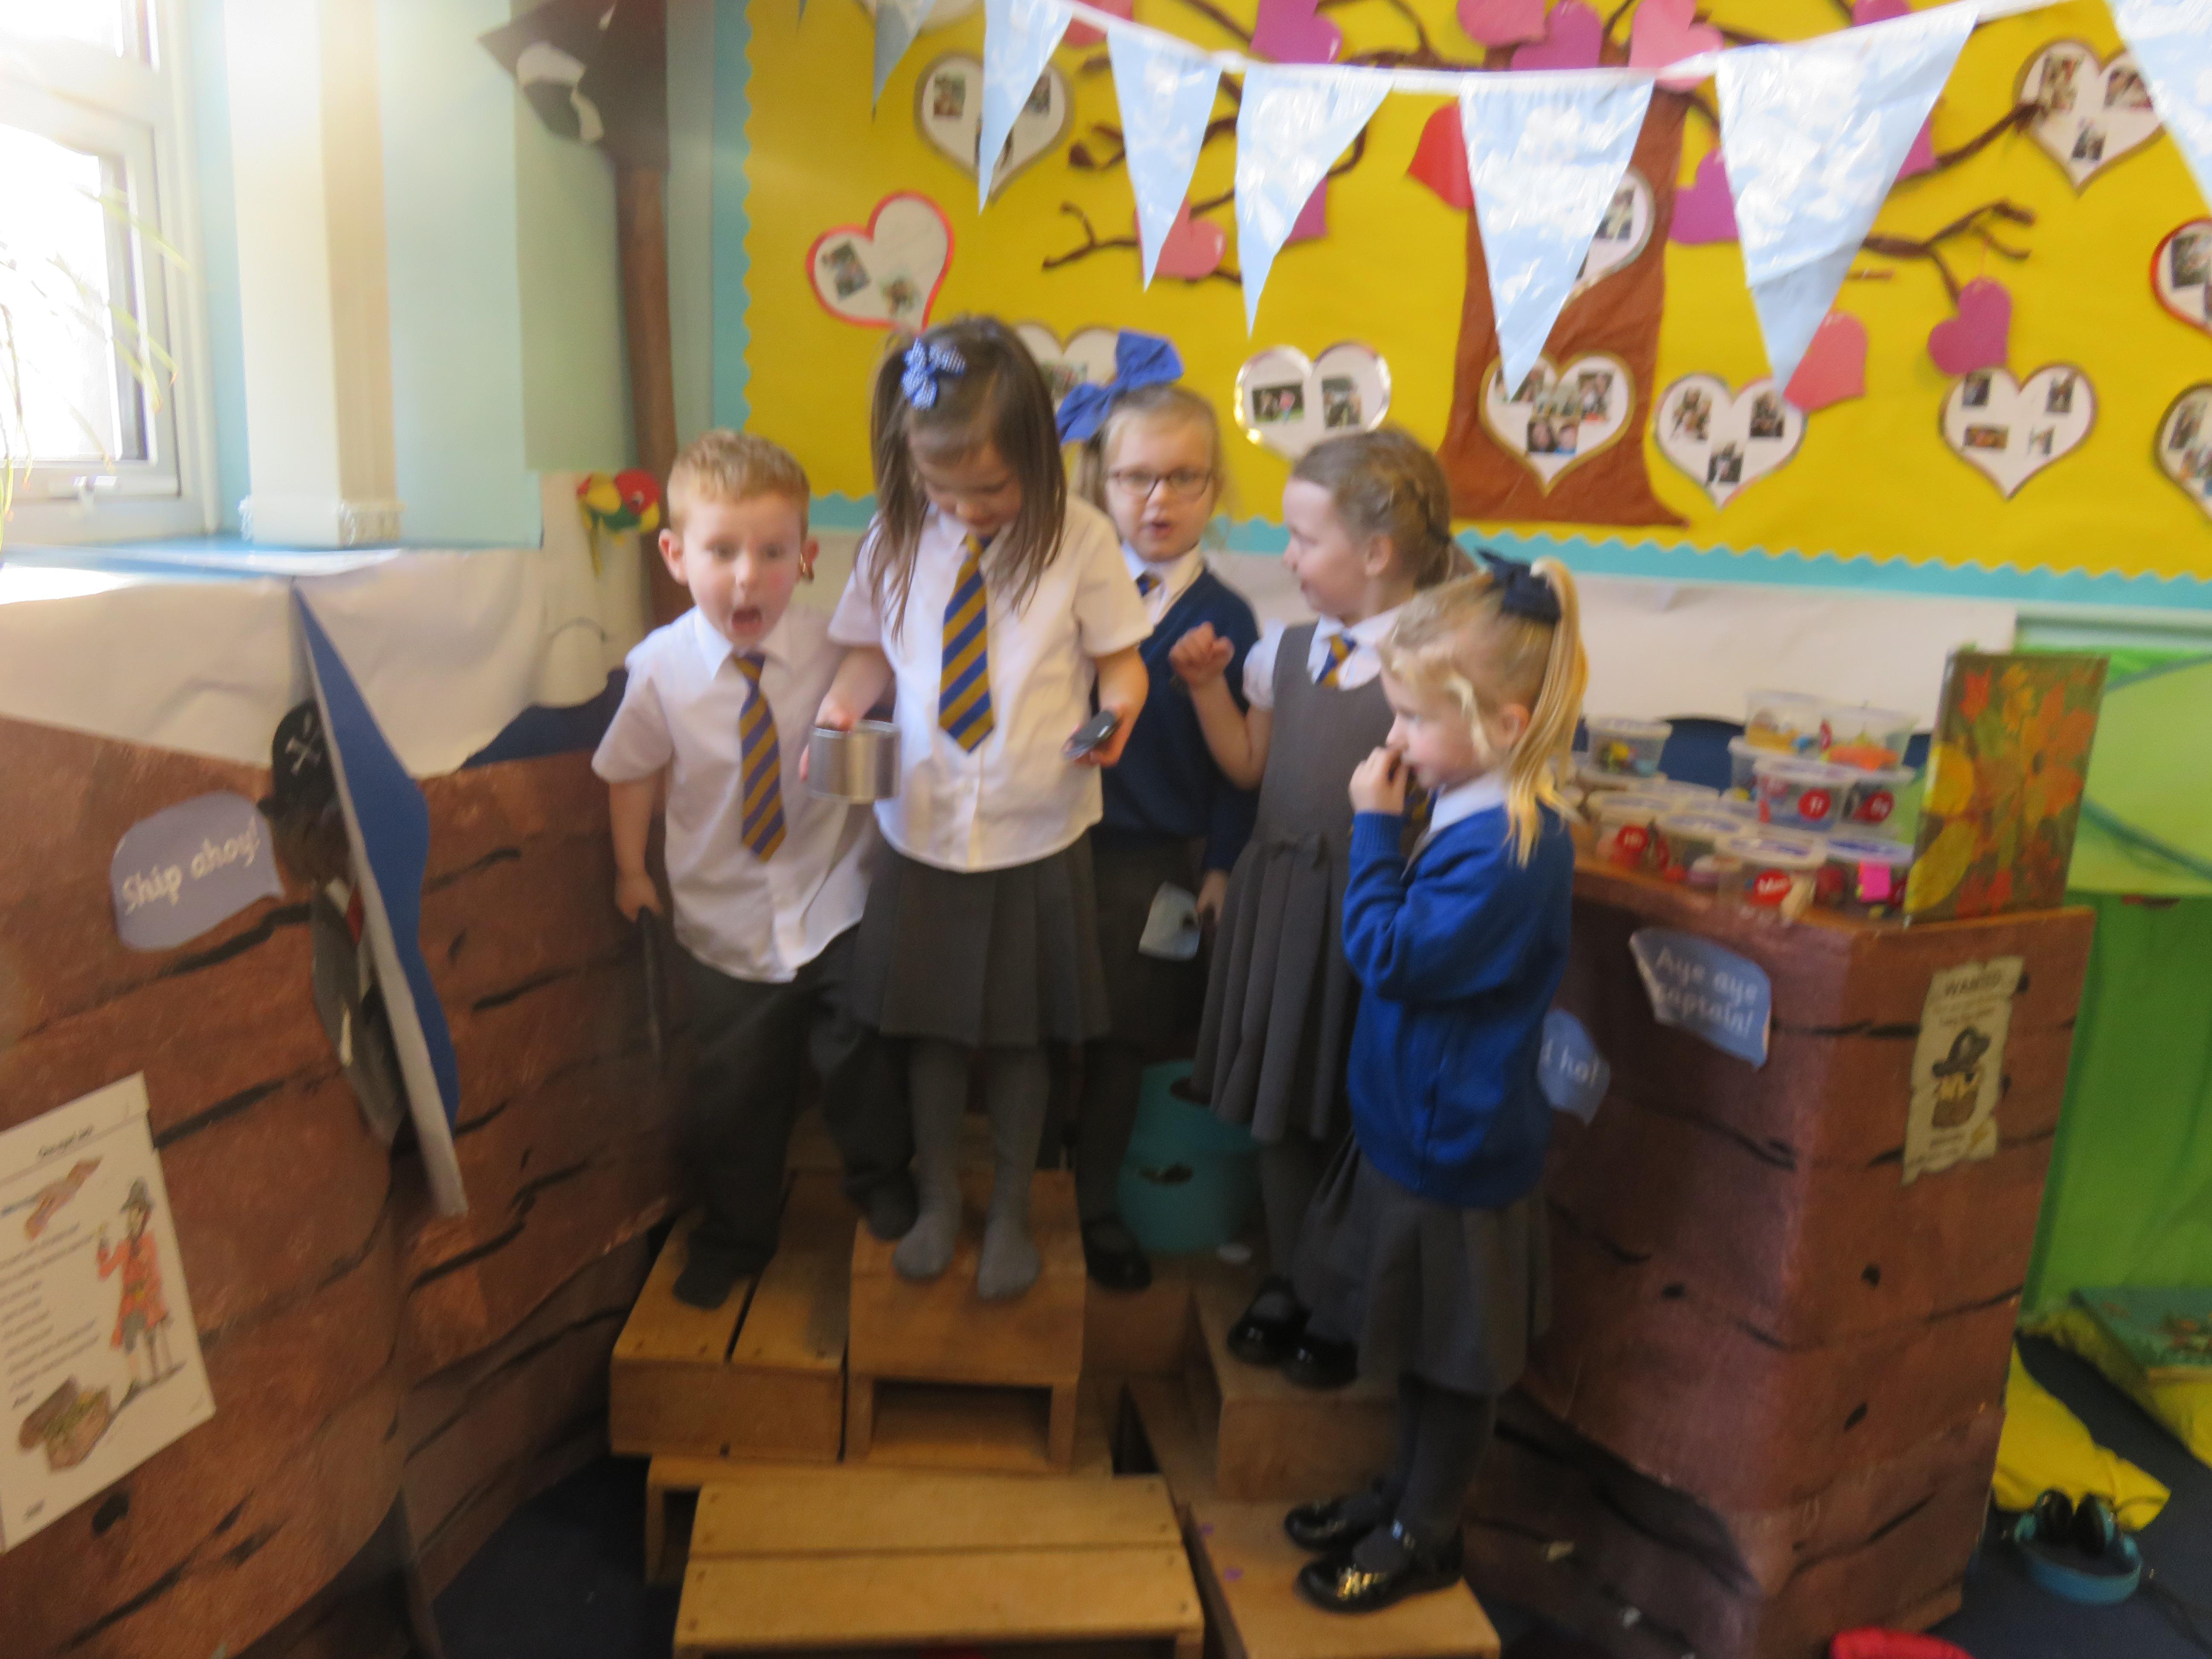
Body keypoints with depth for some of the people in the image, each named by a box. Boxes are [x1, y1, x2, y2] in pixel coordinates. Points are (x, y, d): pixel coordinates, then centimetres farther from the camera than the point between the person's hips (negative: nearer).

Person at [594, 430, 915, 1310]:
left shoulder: (840, 651, -16)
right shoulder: (661, 668, -14)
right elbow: (632, 769, 3)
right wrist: (631, 870, 9)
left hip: (836, 906, -1)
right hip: (724, 919, 1)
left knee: (859, 1062, 10)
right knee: (733, 1090, 15)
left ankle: (882, 1182, 42)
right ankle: (733, 1233, 41)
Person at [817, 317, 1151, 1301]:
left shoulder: (1078, 538, -8)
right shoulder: (896, 542, -1)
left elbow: (1120, 658, -2)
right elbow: (872, 651, 9)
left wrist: (1116, 708, -24)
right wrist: (842, 705, -11)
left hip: (1037, 833, -2)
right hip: (925, 826, 2)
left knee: (1020, 1034, 12)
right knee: (931, 1029, 15)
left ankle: (1011, 1212, 35)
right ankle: (938, 1199, 39)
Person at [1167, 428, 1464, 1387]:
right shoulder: (1287, 649, 6)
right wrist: (1208, 688, 5)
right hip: (1280, 896, 6)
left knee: (1357, 1109, 9)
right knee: (1280, 1102, 17)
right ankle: (1286, 1282, 38)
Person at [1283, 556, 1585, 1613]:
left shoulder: (1510, 849, -28)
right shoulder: (1472, 817, 2)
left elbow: (1391, 953, -27)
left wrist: (1374, 826, -21)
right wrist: (1388, 826, 0)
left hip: (1456, 1142, -9)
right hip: (1416, 1120, 9)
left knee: (1451, 1358, 12)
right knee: (1415, 1339, 25)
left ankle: (1424, 1537, 31)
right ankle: (1406, 1490, 44)